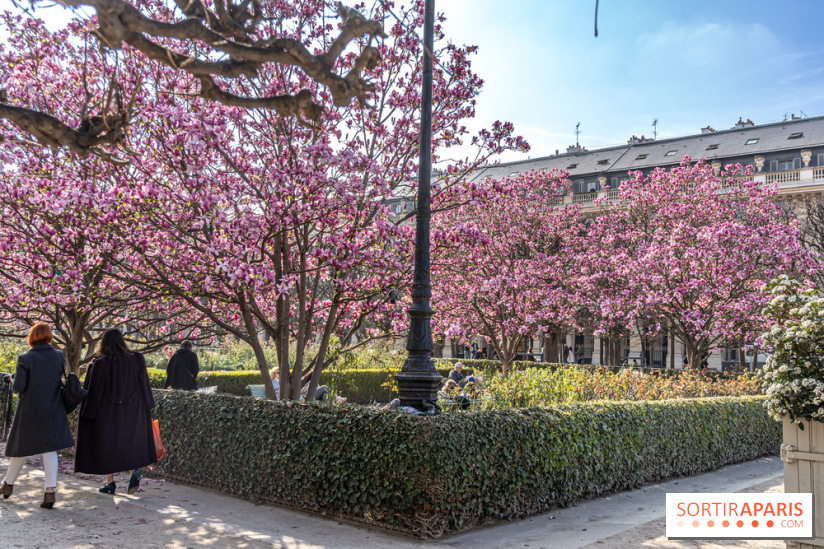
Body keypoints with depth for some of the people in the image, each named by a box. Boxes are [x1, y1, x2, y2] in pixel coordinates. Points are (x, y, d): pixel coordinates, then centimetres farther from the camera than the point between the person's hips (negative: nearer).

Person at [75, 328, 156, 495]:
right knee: (128, 440, 16)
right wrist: (146, 406, 12)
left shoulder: (100, 363, -14)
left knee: (106, 443, 12)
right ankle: (134, 471, -7)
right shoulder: (136, 359, -5)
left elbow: (94, 390, -11)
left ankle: (110, 482, 13)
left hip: (106, 410, -3)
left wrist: (88, 413, -2)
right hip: (130, 410, 3)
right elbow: (144, 385, 0)